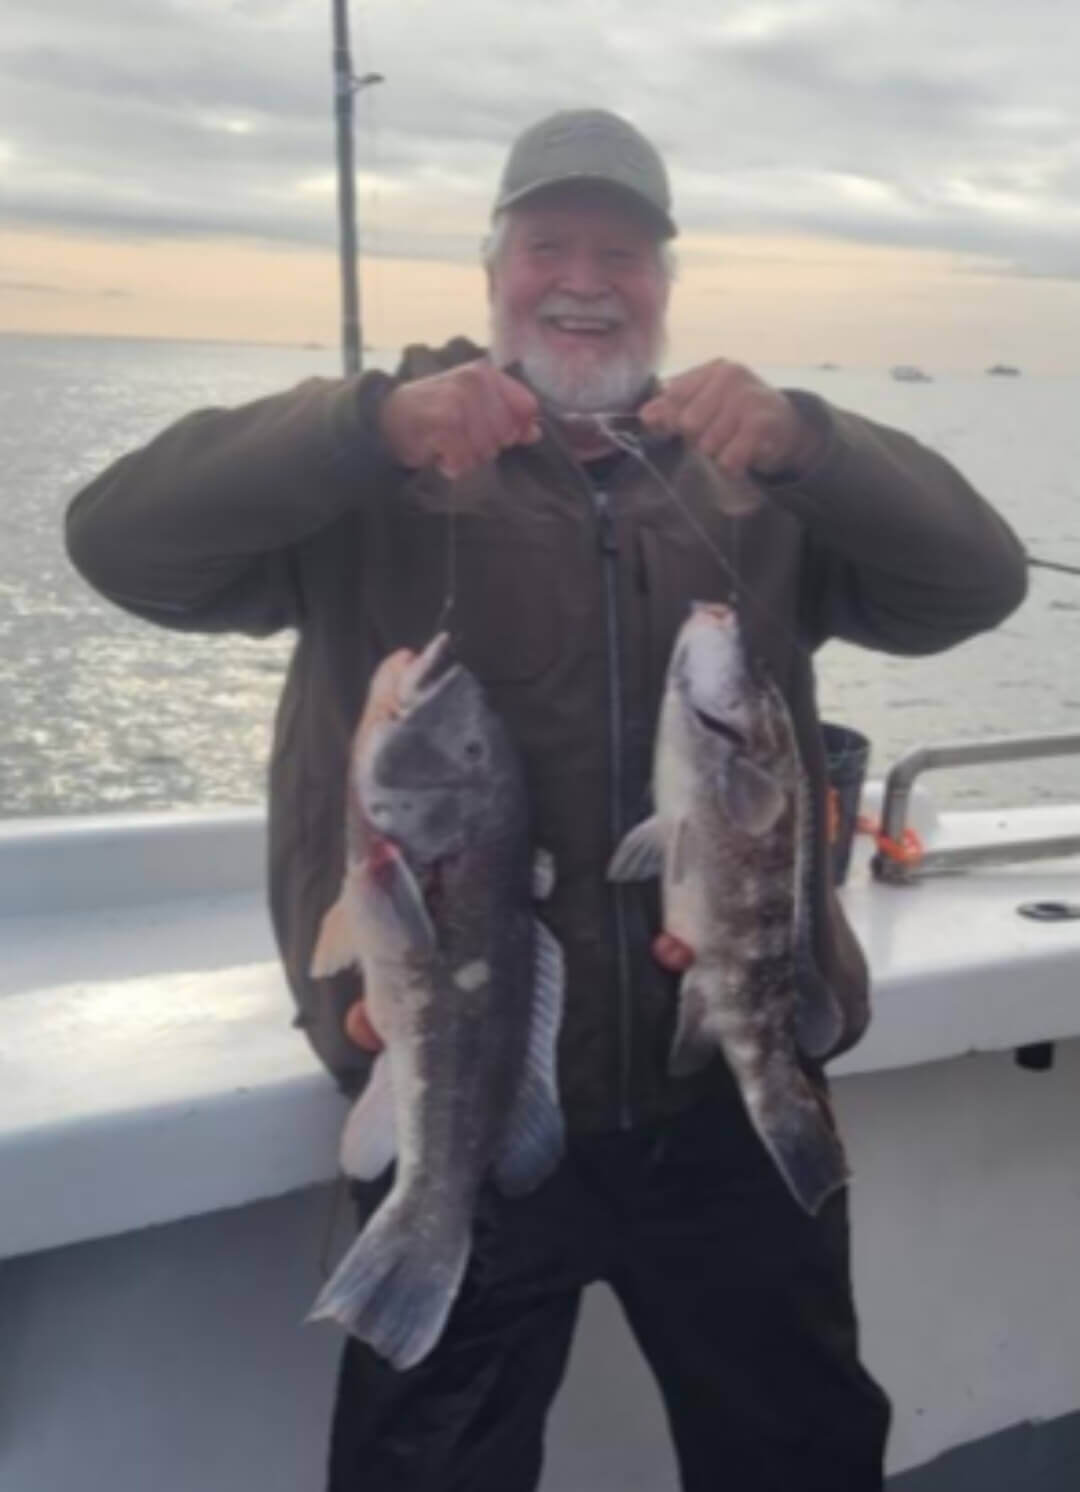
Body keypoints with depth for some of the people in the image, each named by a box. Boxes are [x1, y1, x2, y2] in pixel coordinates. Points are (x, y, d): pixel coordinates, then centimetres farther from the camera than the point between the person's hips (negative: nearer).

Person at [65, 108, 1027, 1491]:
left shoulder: (755, 471, 7)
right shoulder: (379, 469, -1)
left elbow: (976, 583, -5)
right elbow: (123, 537, -13)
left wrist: (803, 441, -22)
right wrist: (371, 421, -28)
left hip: (733, 1095, 3)